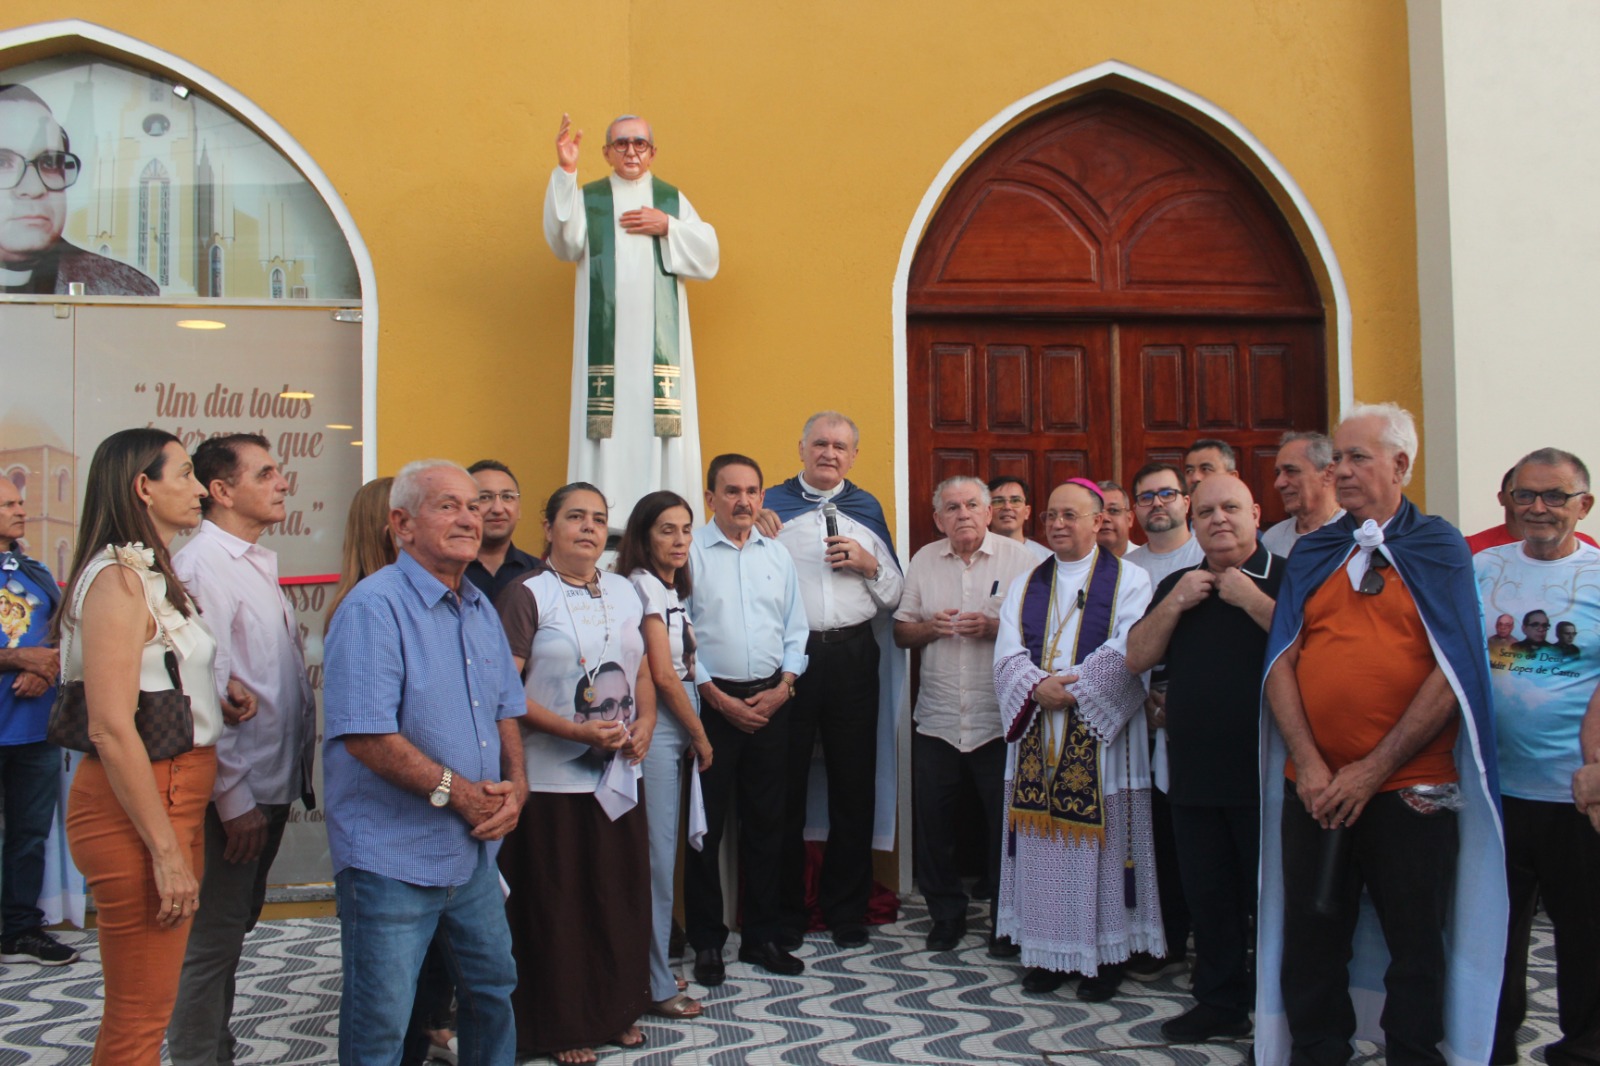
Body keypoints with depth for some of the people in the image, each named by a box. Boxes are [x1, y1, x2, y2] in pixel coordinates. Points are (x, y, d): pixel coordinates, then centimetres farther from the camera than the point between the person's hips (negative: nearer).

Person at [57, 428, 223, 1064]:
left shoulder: (155, 576, 14)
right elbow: (111, 730, -22)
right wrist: (167, 852, -21)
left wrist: (223, 693, 5)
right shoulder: (120, 580, -15)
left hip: (178, 797, 10)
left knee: (144, 1009, 18)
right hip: (139, 805, -10)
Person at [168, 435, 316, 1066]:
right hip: (237, 794, -9)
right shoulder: (201, 565, -16)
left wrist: (299, 771, 13)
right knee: (214, 938, 1)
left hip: (274, 782, 9)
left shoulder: (258, 564, 14)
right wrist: (235, 800, -20)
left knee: (234, 927, 20)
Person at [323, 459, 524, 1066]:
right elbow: (365, 735, -23)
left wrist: (514, 786, -1)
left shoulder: (481, 609, 10)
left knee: (494, 989, 21)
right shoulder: (374, 607, -17)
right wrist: (457, 791, -19)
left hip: (474, 853, 8)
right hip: (392, 859, -8)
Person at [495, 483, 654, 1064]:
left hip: (619, 773, 5)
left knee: (622, 896, 12)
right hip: (553, 777, -5)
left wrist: (645, 721, -1)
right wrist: (577, 731, -20)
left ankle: (617, 1010, 29)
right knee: (559, 904, 5)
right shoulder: (527, 595, -8)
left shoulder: (623, 591, 10)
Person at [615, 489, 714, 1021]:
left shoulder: (670, 587, 15)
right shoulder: (646, 586, -11)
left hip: (673, 730, 9)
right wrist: (700, 735, -6)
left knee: (660, 851, 13)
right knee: (656, 855, -3)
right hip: (655, 730, -9)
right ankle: (657, 986, 6)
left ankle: (654, 968, 23)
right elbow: (663, 674, -14)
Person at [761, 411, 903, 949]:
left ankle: (846, 907, 22)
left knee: (854, 783, 8)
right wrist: (761, 540, -10)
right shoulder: (773, 505, 6)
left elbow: (895, 595, 15)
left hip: (852, 656, 2)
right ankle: (785, 909, 17)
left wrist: (869, 564, -3)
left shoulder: (867, 509, 14)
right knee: (785, 782, 4)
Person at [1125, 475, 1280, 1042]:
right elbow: (1138, 656, 5)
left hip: (1264, 773, -5)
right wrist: (1177, 602, -7)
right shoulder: (1177, 585, 14)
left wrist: (1250, 599, -19)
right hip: (1194, 773, 5)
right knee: (1208, 897, 14)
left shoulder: (1286, 577, -4)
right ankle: (1221, 1002, 28)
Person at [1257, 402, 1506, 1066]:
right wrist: (1310, 764, -9)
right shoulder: (1312, 553, 10)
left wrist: (1372, 770, -13)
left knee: (1417, 949, 8)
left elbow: (1452, 673, -8)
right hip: (1314, 788, 3)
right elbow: (1281, 662, 5)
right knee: (1310, 943, 10)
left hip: (1409, 788, -3)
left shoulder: (1439, 548, 0)